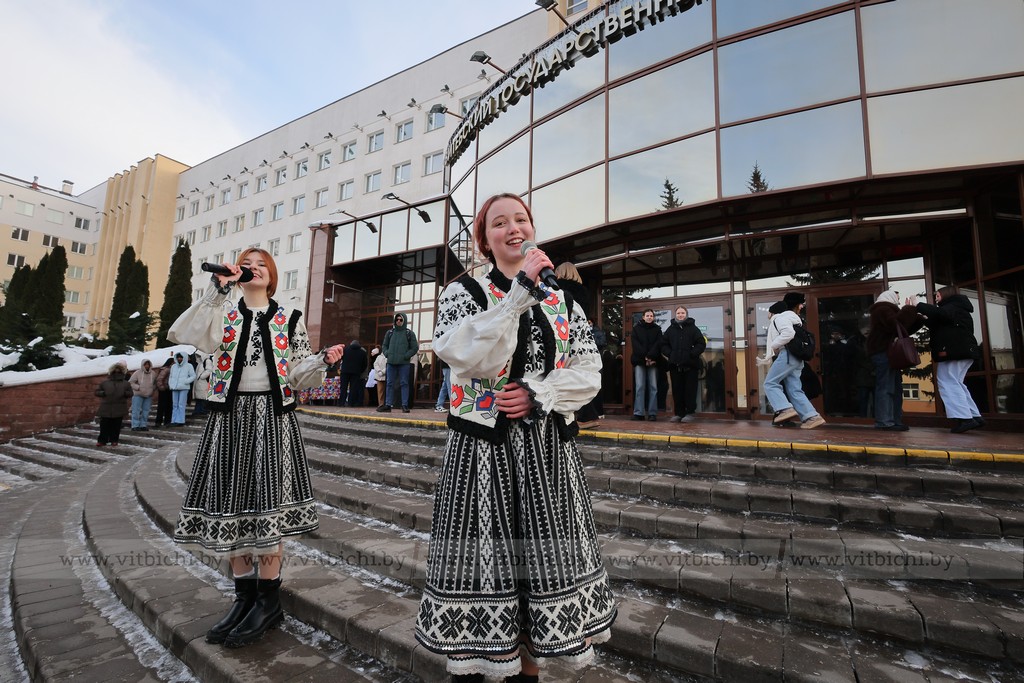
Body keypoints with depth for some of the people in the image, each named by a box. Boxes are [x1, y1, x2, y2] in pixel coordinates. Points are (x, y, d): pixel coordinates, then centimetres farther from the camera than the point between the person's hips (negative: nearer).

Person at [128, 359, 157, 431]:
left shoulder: (153, 374, 6)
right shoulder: (137, 373, -6)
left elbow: (156, 383, 18)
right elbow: (130, 382, -4)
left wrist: (153, 388, 1)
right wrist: (138, 387, -14)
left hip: (148, 396, 4)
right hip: (138, 395, -4)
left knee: (146, 411, 7)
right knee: (136, 411, -5)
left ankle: (143, 425, 15)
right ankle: (135, 426, 0)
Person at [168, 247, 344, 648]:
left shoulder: (288, 319, 7)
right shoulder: (222, 312, 10)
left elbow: (298, 374, 4)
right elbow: (186, 335, -11)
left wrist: (323, 360, -15)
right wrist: (218, 290, -15)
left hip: (272, 416, -2)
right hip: (230, 416, 2)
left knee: (266, 504, -3)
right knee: (230, 503, 7)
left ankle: (268, 601, 12)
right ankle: (245, 595, 23)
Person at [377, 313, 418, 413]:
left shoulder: (409, 333, 5)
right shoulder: (390, 332, 15)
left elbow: (415, 347, 1)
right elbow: (384, 345, 21)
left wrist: (406, 356, -10)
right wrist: (387, 354, 2)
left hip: (404, 363, -3)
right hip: (391, 362, 4)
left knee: (404, 383, -2)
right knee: (390, 384, 5)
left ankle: (405, 405, 0)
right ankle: (388, 405, 9)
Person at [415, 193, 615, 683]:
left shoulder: (560, 300, 10)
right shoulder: (463, 292, 0)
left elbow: (588, 375, 5)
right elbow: (469, 359, -19)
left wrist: (537, 393, -12)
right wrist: (521, 291, -20)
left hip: (548, 450, 4)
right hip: (483, 448, -3)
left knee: (542, 558, 13)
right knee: (482, 557, 4)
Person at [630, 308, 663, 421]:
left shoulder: (657, 329, 11)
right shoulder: (636, 328, 10)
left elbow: (658, 344, -1)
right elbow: (636, 344, -1)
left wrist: (650, 357, -16)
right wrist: (645, 356, -13)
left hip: (653, 361, 1)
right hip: (639, 361, -1)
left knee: (653, 387, -1)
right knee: (639, 387, -5)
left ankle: (652, 413, 2)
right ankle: (639, 413, -4)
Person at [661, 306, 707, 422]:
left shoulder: (693, 328, 5)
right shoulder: (671, 329, 12)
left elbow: (701, 344, -1)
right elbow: (663, 344, 14)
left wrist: (692, 354, -12)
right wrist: (669, 354, -2)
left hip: (690, 365, -3)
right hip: (675, 365, 3)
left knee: (690, 389, 0)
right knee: (677, 390, 6)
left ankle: (690, 412, 9)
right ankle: (679, 413, 13)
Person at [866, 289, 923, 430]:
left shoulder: (887, 310, 26)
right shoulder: (883, 309, -6)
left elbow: (905, 329, 24)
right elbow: (896, 325, -24)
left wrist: (919, 317, 14)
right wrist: (909, 309, -18)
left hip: (888, 353, 11)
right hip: (883, 353, -11)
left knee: (895, 387, 11)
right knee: (886, 387, -13)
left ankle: (895, 420, 13)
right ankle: (885, 422, -14)